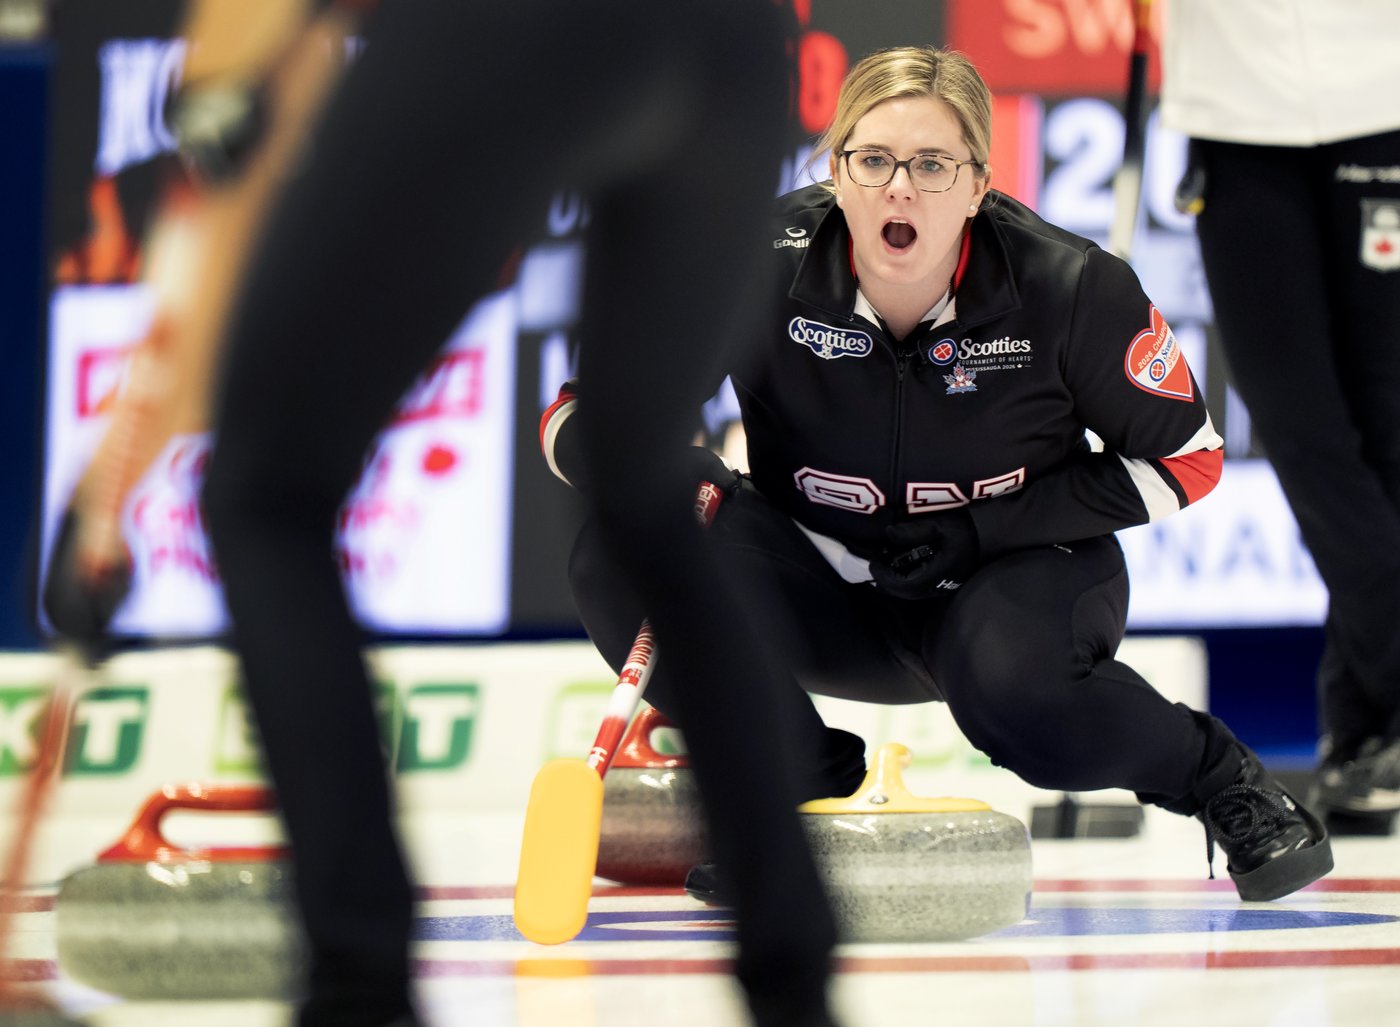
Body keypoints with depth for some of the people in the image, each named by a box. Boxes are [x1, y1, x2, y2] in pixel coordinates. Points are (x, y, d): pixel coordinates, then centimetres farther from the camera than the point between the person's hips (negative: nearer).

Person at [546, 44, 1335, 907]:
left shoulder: (1071, 286, -20)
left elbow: (1186, 458, -7)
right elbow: (579, 416, -13)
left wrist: (983, 527, -17)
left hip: (1010, 575, -2)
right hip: (828, 594, 2)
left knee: (1011, 688, -38)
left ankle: (1220, 775, -4)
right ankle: (803, 788, -2)